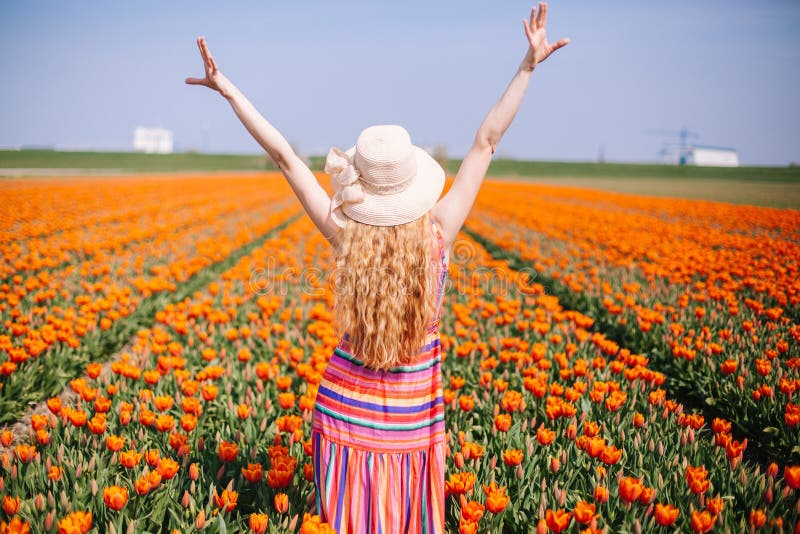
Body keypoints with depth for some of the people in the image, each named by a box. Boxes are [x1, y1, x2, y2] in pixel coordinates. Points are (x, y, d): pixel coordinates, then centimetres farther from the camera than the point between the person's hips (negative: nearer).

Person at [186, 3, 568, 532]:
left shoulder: (346, 236, -16)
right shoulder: (439, 234, -16)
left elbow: (285, 156, -12)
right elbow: (486, 141, -13)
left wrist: (229, 89, -6)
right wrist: (528, 65, -7)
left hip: (348, 404, 0)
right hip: (415, 410, 0)